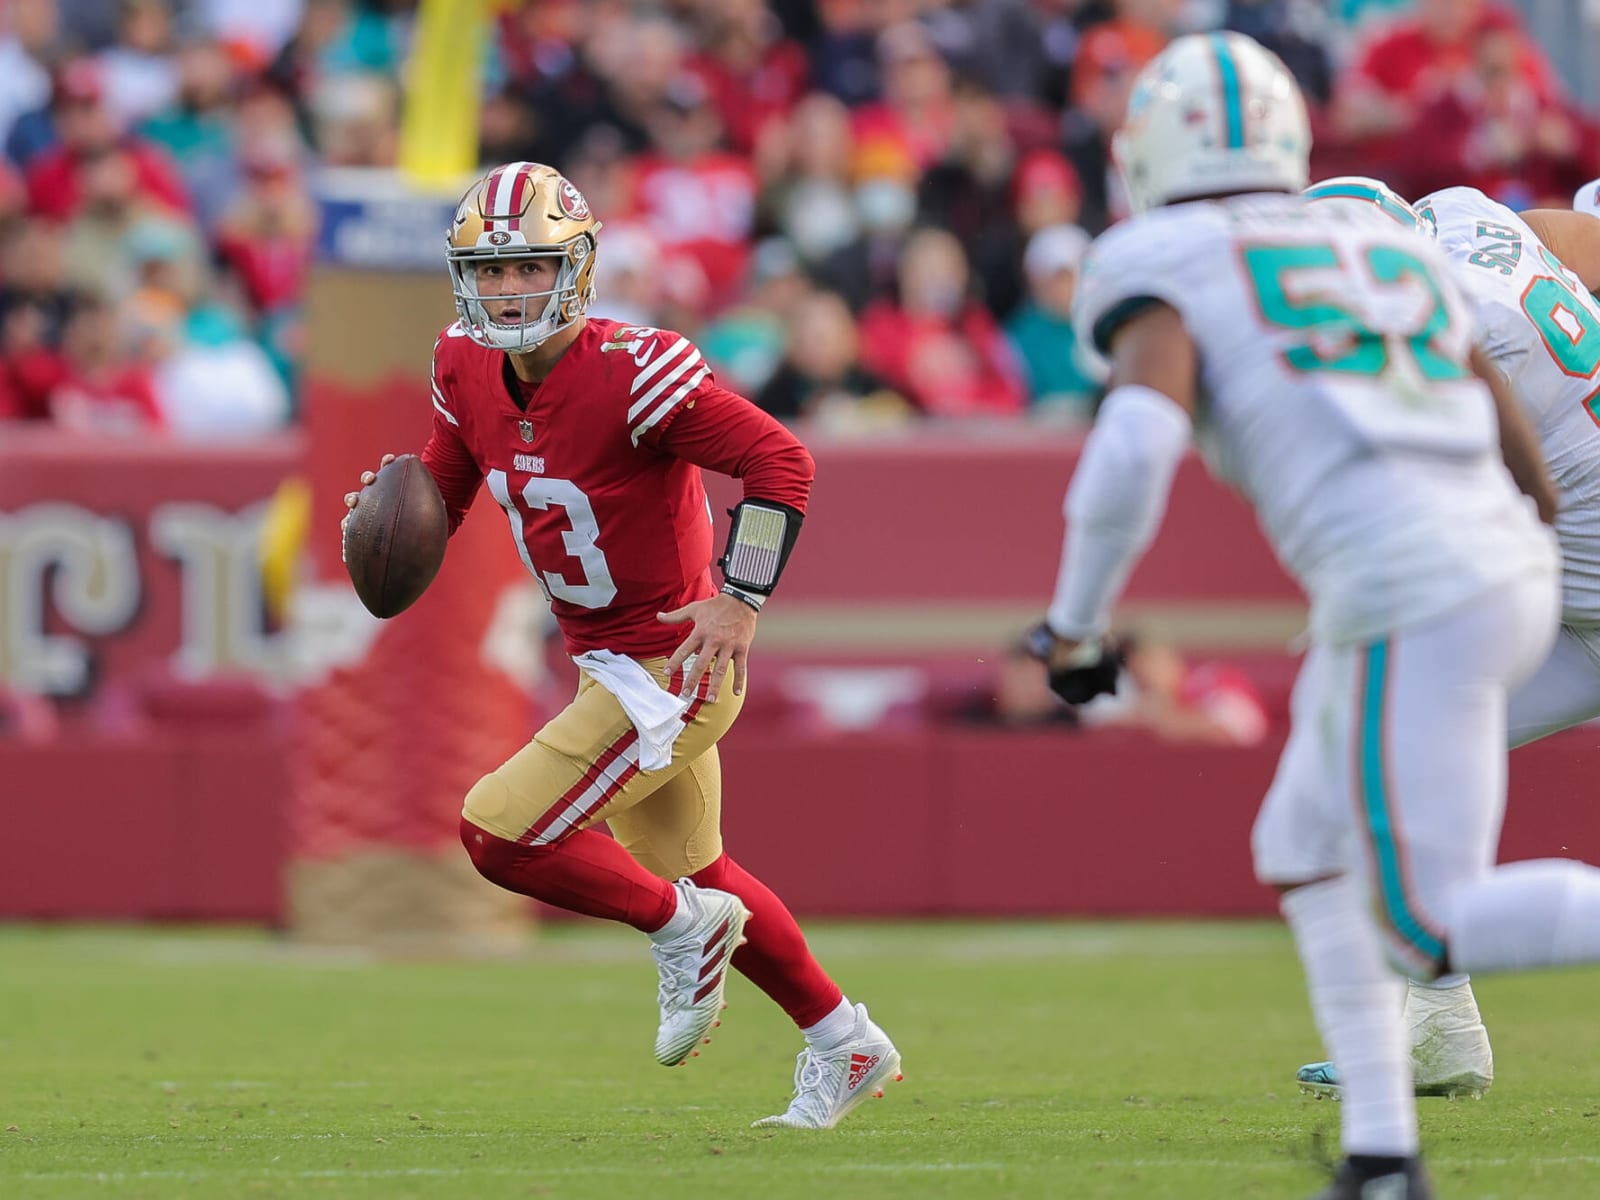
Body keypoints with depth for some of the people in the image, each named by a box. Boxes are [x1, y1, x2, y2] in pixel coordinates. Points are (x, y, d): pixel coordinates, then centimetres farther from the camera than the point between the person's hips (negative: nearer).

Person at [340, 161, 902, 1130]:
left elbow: (782, 461, -24)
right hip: (610, 667, 9)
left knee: (501, 831, -14)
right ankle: (846, 1047, 39)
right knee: (687, 870, 23)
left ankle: (681, 928, 9)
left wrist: (740, 600, -25)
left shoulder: (630, 374, -26)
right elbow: (445, 489, 15)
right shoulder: (471, 372, -2)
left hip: (675, 667, -9)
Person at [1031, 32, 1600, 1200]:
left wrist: (1073, 625, -3)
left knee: (1432, 932, -3)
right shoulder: (1392, 255, 22)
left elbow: (1134, 449, -16)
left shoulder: (1167, 280, 2)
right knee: (1307, 854, 23)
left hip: (1405, 609, -8)